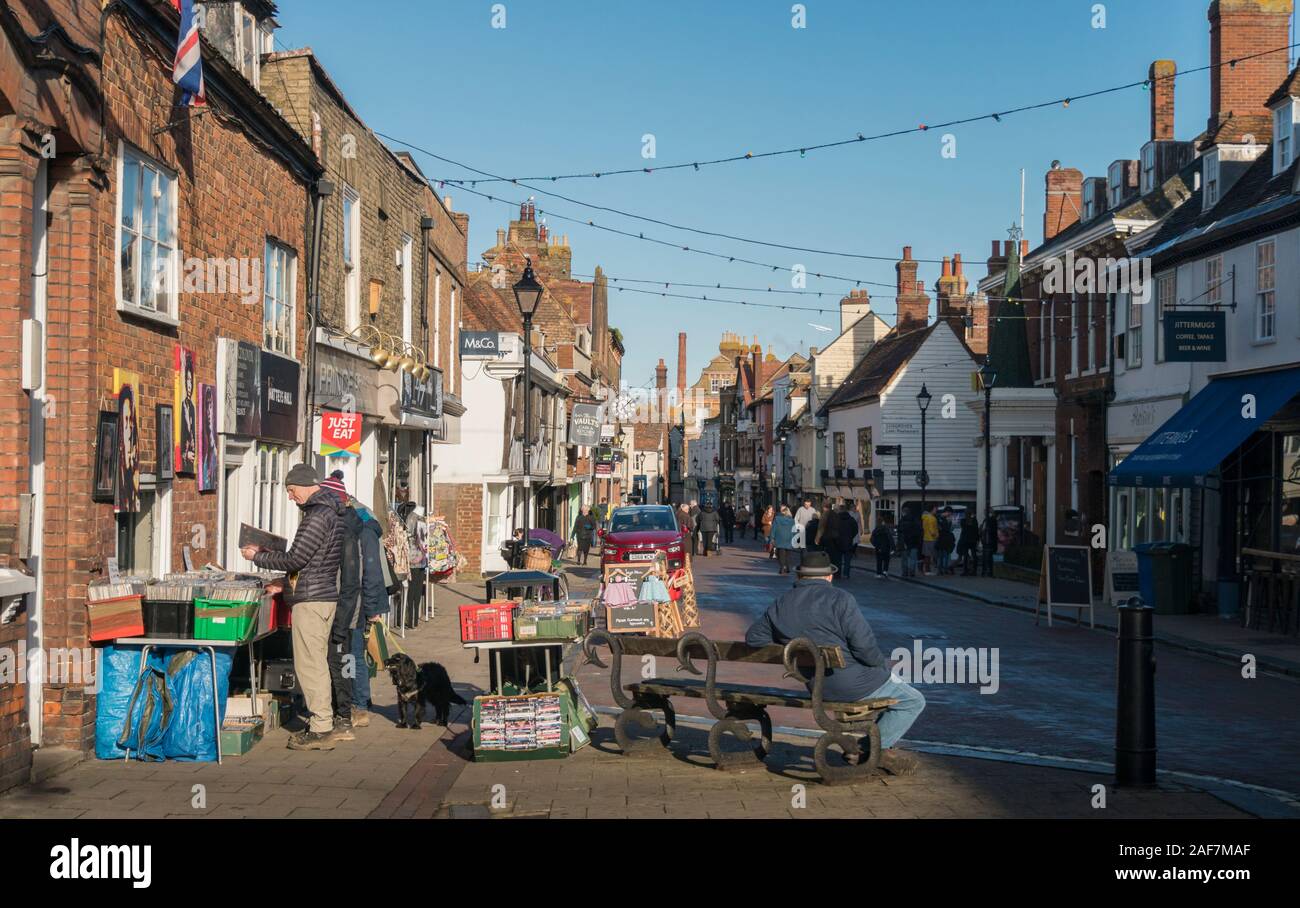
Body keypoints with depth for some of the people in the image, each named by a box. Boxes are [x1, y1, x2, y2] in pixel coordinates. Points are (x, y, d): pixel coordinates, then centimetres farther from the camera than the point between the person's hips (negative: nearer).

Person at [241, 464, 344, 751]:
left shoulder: (318, 516, -16)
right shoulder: (331, 511, 16)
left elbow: (296, 559, -17)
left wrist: (258, 557, -4)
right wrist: (270, 553, 19)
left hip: (311, 599, -10)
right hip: (325, 595, 10)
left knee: (310, 664, -7)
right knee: (318, 663, 14)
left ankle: (321, 730, -4)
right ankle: (323, 722, 18)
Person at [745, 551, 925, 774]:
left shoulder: (780, 604, 4)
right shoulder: (839, 599, -15)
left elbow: (753, 637, 13)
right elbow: (864, 645, -21)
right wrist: (883, 663, -1)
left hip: (818, 688, 8)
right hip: (854, 684, -7)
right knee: (914, 701, 10)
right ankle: (880, 747, 4)